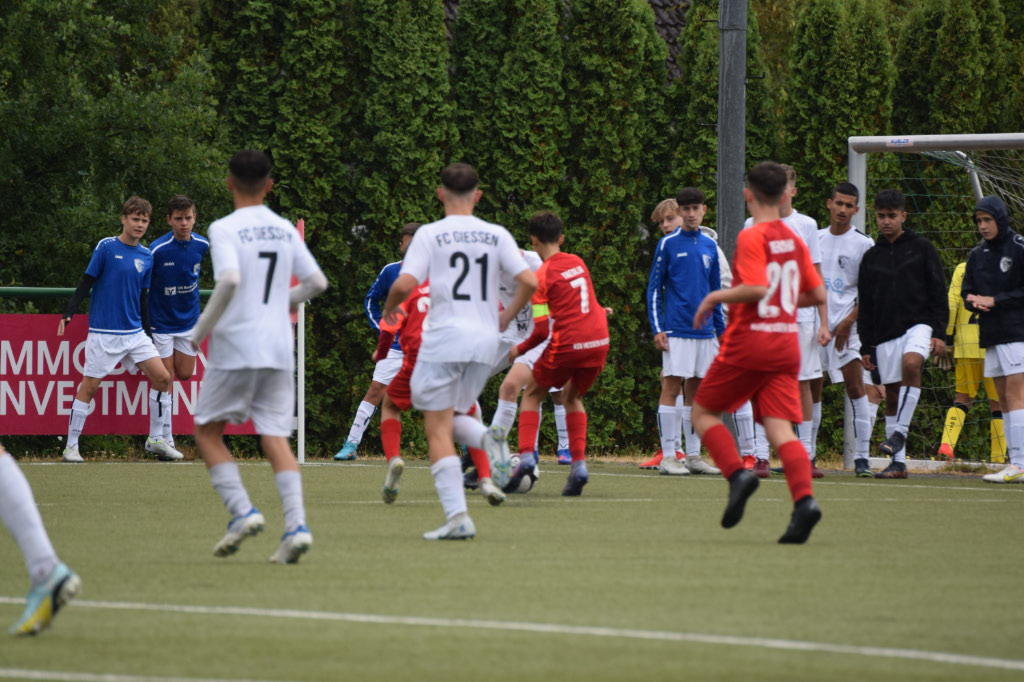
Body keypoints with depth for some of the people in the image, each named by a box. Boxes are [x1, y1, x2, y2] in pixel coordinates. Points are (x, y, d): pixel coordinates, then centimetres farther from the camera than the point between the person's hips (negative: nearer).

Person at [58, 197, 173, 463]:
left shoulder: (147, 257, 9)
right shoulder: (106, 247, -6)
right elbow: (86, 282, -6)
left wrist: (149, 333, 19)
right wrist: (68, 313, -15)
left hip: (135, 332, 5)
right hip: (104, 332, -5)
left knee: (162, 378, -2)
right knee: (89, 385, -4)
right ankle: (71, 446, 5)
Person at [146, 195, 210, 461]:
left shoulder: (202, 246, -5)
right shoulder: (157, 250, -20)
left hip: (189, 319, 5)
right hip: (161, 322, -5)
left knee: (184, 374, 8)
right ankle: (160, 438, 2)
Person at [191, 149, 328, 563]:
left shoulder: (224, 229, -8)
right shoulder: (285, 230, 10)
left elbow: (229, 281, -23)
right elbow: (317, 283, 13)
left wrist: (202, 329, -11)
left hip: (235, 346, -5)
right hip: (279, 350, 5)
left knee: (207, 431, 10)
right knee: (275, 437, 3)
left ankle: (242, 510, -6)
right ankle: (296, 525, -13)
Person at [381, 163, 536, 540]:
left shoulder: (430, 234, -3)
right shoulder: (497, 235, 6)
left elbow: (405, 284, -13)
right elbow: (529, 281, -1)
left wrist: (388, 307, 8)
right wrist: (506, 317, 14)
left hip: (443, 338, -4)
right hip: (485, 339, 4)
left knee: (438, 430, 1)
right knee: (453, 418, 22)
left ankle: (457, 516, -9)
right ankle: (488, 438, -13)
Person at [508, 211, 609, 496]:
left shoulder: (542, 276, -8)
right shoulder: (578, 262, 9)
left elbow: (543, 329, -9)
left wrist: (519, 350, 4)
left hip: (567, 345, -5)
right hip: (598, 342, 5)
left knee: (532, 394, 16)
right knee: (572, 397, 24)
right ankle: (579, 464, 6)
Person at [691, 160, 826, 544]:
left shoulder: (751, 237, -9)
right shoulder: (794, 240, 11)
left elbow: (757, 288, -22)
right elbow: (818, 295, 14)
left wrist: (716, 296, -7)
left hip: (749, 341, -6)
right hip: (787, 345, 6)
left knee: (703, 413, 11)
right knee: (780, 429, -3)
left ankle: (737, 474, -11)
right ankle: (804, 500, -25)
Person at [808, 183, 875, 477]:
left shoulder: (862, 244, 0)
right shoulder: (815, 239, 12)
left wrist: (847, 322, -12)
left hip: (846, 327, -4)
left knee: (855, 386, -11)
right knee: (811, 390, 6)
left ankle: (861, 457, -12)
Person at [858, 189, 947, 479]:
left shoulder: (922, 248, 4)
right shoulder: (871, 257, 13)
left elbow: (938, 292, 3)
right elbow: (864, 306, 16)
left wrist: (939, 332, -6)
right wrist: (866, 346, 10)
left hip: (918, 324, -4)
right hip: (885, 333, 4)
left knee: (911, 363, -33)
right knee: (892, 394, 3)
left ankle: (900, 432, -29)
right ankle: (898, 461, 6)